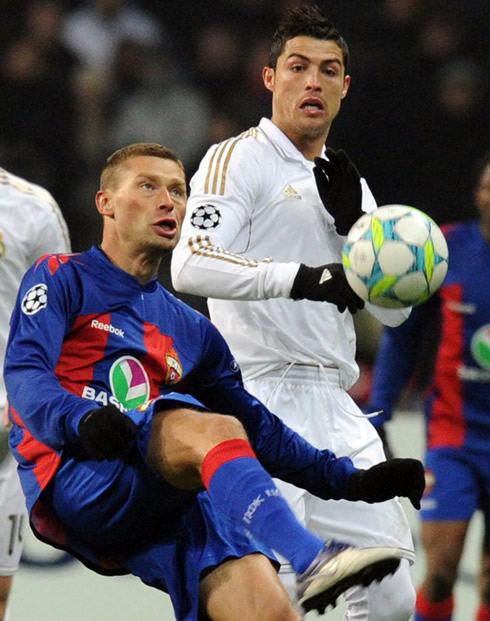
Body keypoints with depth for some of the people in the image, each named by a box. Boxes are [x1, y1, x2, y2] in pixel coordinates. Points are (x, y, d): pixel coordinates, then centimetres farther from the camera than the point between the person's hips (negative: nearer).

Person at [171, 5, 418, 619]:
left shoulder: (349, 186, 20)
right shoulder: (236, 159, -3)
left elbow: (393, 308, 15)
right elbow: (190, 266, -19)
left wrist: (352, 223, 0)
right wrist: (302, 278, -28)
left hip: (335, 408, 8)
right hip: (262, 403, -7)